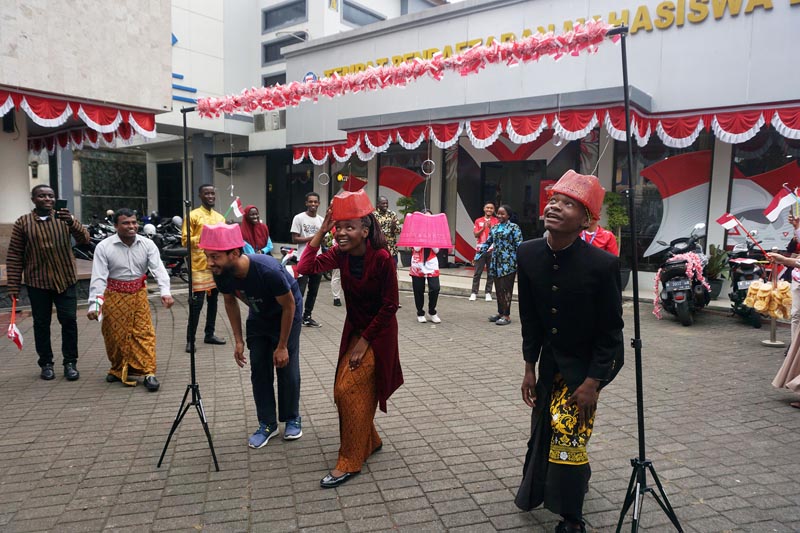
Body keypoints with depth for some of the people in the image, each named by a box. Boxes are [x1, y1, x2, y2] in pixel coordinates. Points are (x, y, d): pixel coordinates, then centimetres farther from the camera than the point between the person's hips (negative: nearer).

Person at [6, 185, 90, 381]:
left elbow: (84, 239, -12)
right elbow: (14, 256, 2)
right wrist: (13, 285, -1)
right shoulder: (23, 223, 0)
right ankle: (46, 364, 20)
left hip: (66, 280, 0)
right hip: (38, 283, 0)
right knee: (41, 323, 8)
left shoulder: (64, 218, 2)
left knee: (69, 321, 0)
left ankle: (70, 363, 11)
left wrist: (72, 222, -32)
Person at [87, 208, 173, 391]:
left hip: (139, 294, 1)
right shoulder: (104, 247, -11)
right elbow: (99, 277, -14)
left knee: (144, 333, -4)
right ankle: (118, 369, 29)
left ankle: (148, 373, -1)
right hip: (115, 296, -1)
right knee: (115, 336, 8)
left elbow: (158, 269, -14)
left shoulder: (147, 244, -6)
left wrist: (165, 292, -30)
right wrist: (94, 304, -25)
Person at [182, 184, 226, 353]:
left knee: (213, 300, 12)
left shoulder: (220, 217, 14)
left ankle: (210, 334, 22)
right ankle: (190, 340, 2)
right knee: (196, 303, -6)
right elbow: (185, 240, -9)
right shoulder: (193, 215, -4)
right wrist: (203, 237, -20)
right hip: (199, 265, -6)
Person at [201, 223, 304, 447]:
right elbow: (230, 302, -2)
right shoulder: (221, 274, -24)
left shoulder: (268, 270, -41)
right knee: (259, 368, 3)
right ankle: (267, 424, 16)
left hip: (285, 314, -5)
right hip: (259, 315, 5)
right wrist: (238, 341, -3)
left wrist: (282, 346, -18)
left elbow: (289, 306, -25)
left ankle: (292, 419, 19)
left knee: (287, 368, -1)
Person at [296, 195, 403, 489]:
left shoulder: (382, 258, -23)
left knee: (350, 389, -10)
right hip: (354, 329, 6)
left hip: (378, 332, -6)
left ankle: (350, 462, 5)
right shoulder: (341, 254, -7)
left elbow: (389, 306, -18)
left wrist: (365, 341, -16)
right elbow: (305, 267, -21)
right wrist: (321, 231, -22)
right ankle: (370, 441, 32)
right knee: (344, 391, 9)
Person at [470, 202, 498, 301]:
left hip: (491, 250, 0)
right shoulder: (478, 221, 8)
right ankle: (474, 293, 4)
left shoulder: (496, 221, 5)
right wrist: (483, 228, -14)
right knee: (477, 273, 1)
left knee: (490, 273, 0)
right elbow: (475, 234, 1)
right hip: (480, 250, 1)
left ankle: (488, 293, 6)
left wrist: (491, 228, -19)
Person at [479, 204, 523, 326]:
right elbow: (487, 243, 19)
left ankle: (506, 316, 2)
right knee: (498, 289, 10)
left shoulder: (514, 227, -4)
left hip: (508, 263, -6)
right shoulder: (494, 228, 14)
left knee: (506, 289, -5)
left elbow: (519, 245, -8)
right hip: (496, 262, 6)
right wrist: (478, 255, 12)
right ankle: (500, 313, 21)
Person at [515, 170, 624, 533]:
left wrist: (592, 383, -16)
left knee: (567, 430, -6)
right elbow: (529, 317, -3)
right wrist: (530, 367, 1)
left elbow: (610, 331, -17)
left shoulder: (603, 264, -27)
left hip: (588, 362, -4)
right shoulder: (528, 254, -14)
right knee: (543, 426, 16)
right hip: (551, 359, 5)